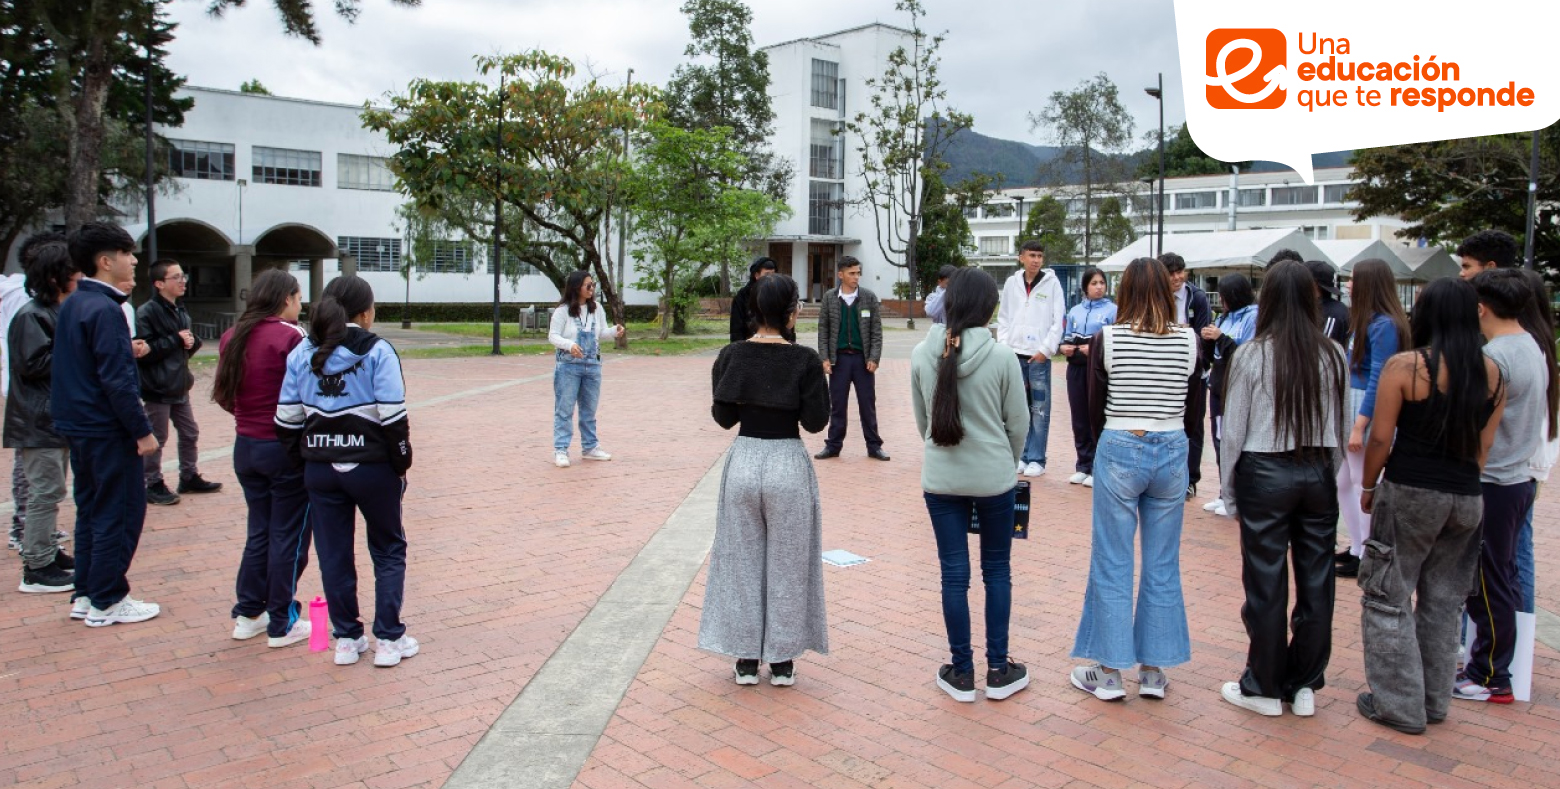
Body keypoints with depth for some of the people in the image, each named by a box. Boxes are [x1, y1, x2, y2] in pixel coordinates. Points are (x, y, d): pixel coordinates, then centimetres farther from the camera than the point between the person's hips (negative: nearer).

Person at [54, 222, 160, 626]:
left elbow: (75, 367, 17)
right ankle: (106, 602, 6)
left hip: (78, 425, 10)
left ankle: (85, 595, 24)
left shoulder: (71, 305, 11)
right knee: (120, 513, -1)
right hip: (108, 430, -10)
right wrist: (142, 431, -17)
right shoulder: (104, 309, -18)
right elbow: (117, 379, -22)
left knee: (91, 510, 16)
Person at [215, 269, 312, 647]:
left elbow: (223, 395, 11)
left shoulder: (232, 338, 4)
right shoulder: (290, 337, -17)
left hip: (246, 446, 7)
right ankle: (282, 624, 14)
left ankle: (247, 614, 26)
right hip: (286, 448, -7)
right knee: (289, 536, 5)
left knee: (259, 530, 19)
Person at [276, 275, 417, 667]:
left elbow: (286, 420, 4)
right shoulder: (377, 351, -10)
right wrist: (401, 465, -3)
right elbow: (393, 418, -14)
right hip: (372, 466, -4)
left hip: (320, 469, 4)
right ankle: (388, 640, 13)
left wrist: (304, 461, 12)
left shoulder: (302, 353, 4)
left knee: (333, 556, 13)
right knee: (389, 550, 12)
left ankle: (346, 640, 22)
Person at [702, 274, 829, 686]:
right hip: (788, 465, -2)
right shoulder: (805, 359, -11)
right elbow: (816, 421, -10)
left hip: (743, 461, 2)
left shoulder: (731, 355, -3)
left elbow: (724, 417, 1)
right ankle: (781, 660, 21)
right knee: (786, 565, 12)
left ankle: (747, 659, 22)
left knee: (742, 561, 14)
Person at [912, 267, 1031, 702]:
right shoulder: (1001, 356, -13)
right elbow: (1018, 421, -3)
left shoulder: (921, 355, -6)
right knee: (997, 571, 13)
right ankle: (998, 670, 21)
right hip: (994, 477, -1)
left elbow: (921, 420, 5)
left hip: (941, 477, 2)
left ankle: (962, 673, 18)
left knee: (954, 574, 9)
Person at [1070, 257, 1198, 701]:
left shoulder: (1107, 338, -7)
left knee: (1112, 564, 6)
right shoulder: (1188, 340, -1)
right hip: (1172, 452, 3)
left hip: (1120, 451, -2)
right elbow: (1188, 402, 5)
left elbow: (1096, 406, -1)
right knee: (1162, 566, 11)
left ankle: (1108, 672, 12)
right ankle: (1154, 671, 20)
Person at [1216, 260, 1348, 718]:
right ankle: (1305, 686, 22)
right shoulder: (1333, 356, -1)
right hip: (1319, 473, 4)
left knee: (1266, 584, 5)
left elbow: (1234, 430, -6)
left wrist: (1228, 490, 3)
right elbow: (1341, 427, 4)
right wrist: (1328, 472, 15)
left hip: (1266, 474, -3)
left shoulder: (1252, 355, -9)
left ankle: (1264, 688, 16)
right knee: (1315, 581, 11)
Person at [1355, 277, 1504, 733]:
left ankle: (1400, 704, 11)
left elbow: (1380, 439, -11)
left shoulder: (1405, 366, -12)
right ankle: (1435, 701, 25)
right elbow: (1485, 445, 7)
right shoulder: (1492, 372, 2)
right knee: (1443, 602, 16)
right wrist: (1464, 481, 18)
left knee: (1389, 599, 6)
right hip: (1466, 499, 5)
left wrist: (1369, 487, 2)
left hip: (1409, 493, -5)